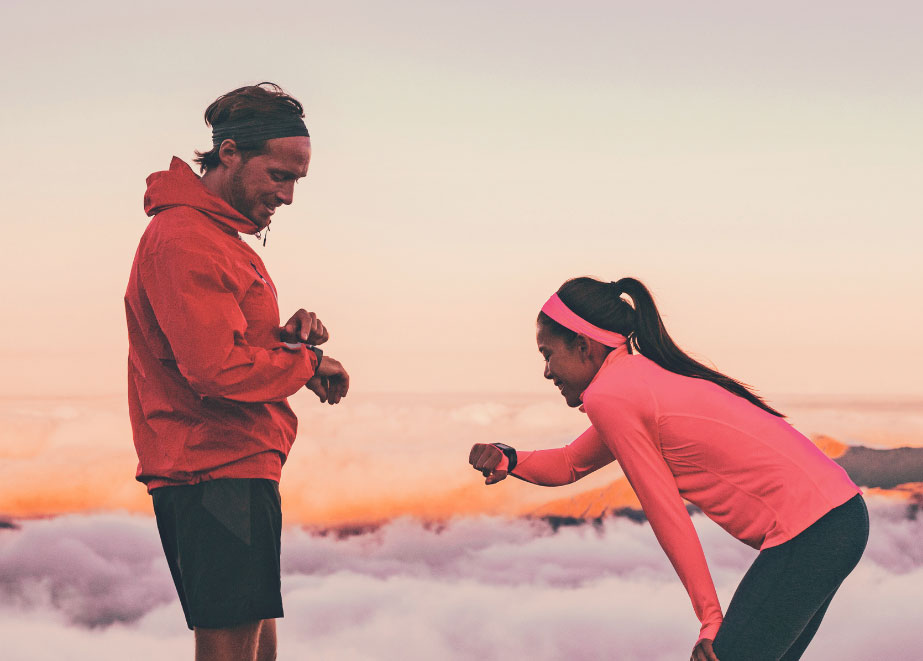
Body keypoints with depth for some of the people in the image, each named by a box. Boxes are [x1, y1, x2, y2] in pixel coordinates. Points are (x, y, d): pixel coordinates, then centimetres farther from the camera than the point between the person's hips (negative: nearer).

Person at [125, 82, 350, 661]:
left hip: (236, 469, 11)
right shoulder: (186, 239, -15)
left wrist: (287, 336, 2)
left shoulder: (220, 235, 20)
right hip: (219, 476, -11)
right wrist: (306, 361, -10)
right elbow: (217, 369, -24)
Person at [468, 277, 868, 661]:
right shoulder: (641, 377, 19)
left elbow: (667, 517, -8)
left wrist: (711, 620, -3)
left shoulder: (608, 398, -9)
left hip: (809, 529, -10)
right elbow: (569, 464, 27)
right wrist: (509, 460, 8)